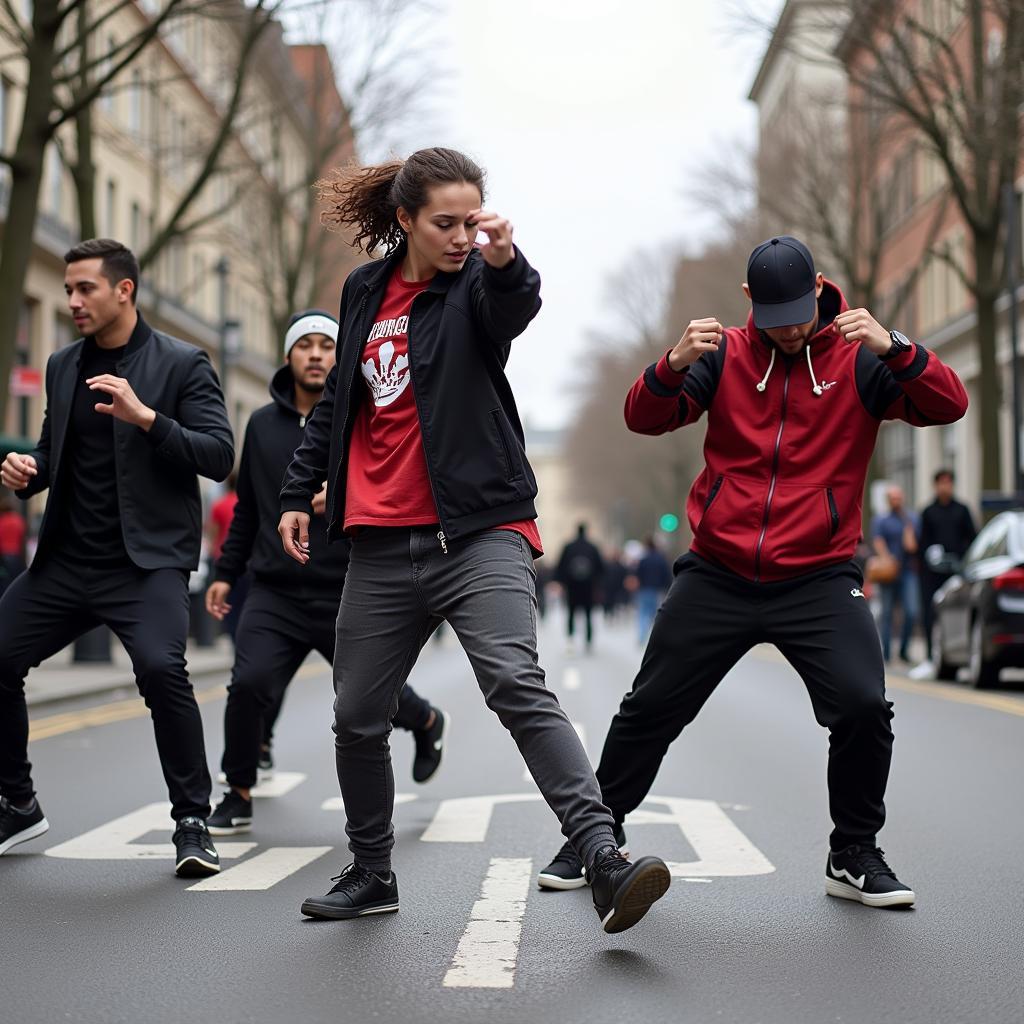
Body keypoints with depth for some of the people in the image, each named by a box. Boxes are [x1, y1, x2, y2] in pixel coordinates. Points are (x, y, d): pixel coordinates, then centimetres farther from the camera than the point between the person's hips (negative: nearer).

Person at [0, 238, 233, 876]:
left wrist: (147, 417, -23)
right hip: (67, 560, 6)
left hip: (147, 560, -6)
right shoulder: (64, 366, 14)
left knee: (161, 668, -27)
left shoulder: (181, 364, -3)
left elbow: (220, 456, -11)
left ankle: (193, 823, -11)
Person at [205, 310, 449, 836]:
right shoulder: (263, 424, 9)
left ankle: (427, 724, 46)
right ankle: (239, 796, 5)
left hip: (346, 597, -2)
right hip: (275, 595, 2)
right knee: (249, 684, -16)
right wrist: (226, 572, 18)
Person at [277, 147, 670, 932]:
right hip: (382, 544, 5)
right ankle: (372, 874, 29)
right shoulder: (364, 292, 11)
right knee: (358, 718, 10)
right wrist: (298, 492, 16)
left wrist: (506, 261, -49)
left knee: (518, 685, -23)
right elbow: (337, 403, 22)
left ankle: (604, 860, -28)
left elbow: (516, 307, -27)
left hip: (478, 533, -5)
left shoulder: (478, 284, -2)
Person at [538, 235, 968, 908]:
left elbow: (949, 406, -11)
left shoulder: (858, 359, 0)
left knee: (864, 708, -19)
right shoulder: (725, 353, 4)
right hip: (718, 576, 2)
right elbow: (644, 419, -2)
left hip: (819, 579, -1)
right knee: (650, 709, 6)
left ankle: (855, 857, 2)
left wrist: (894, 347, -28)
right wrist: (675, 365, -23)